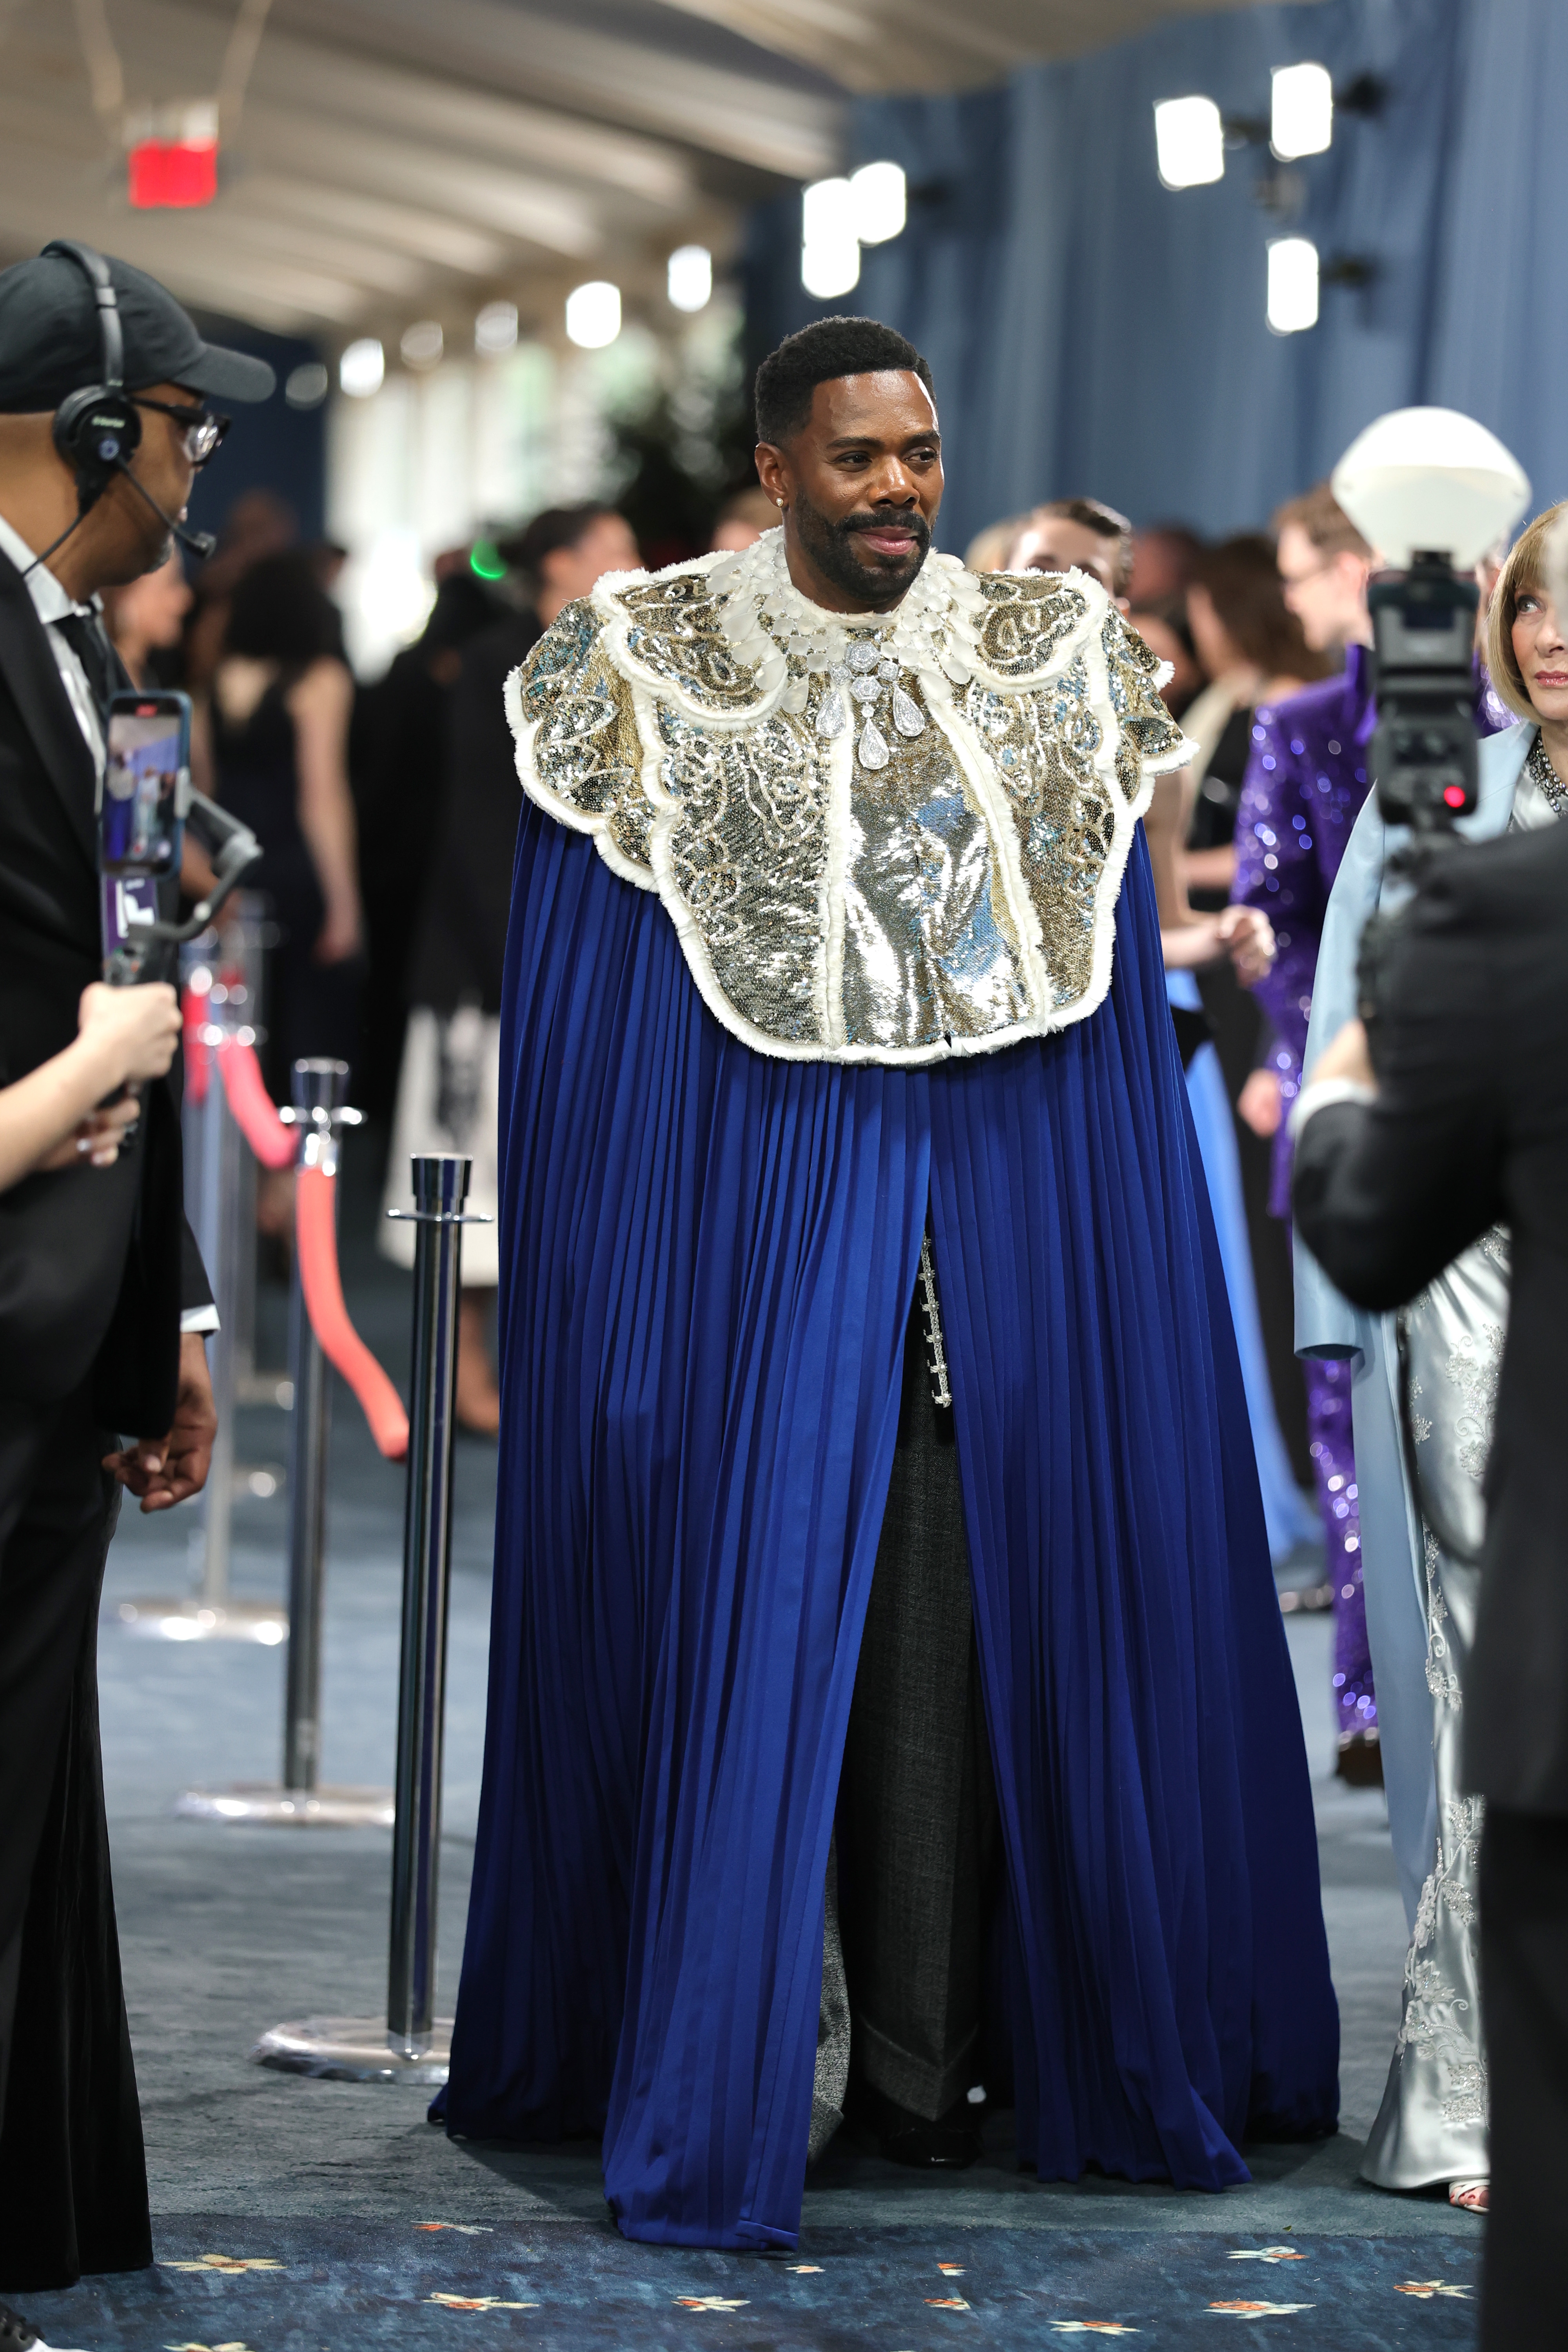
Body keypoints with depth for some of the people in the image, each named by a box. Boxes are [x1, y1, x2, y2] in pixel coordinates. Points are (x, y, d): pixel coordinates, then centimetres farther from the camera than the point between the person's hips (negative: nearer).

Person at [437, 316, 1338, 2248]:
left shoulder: (1043, 657, 9)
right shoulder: (655, 667, 1)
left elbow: (1108, 967, 12)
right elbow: (587, 998, 2)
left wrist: (1126, 1226, 6)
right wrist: (585, 1273, -2)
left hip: (1005, 1208, 3)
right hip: (763, 1195, -2)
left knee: (961, 1626, 2)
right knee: (752, 1610, -4)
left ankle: (923, 2067, 10)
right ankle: (719, 2084, 3)